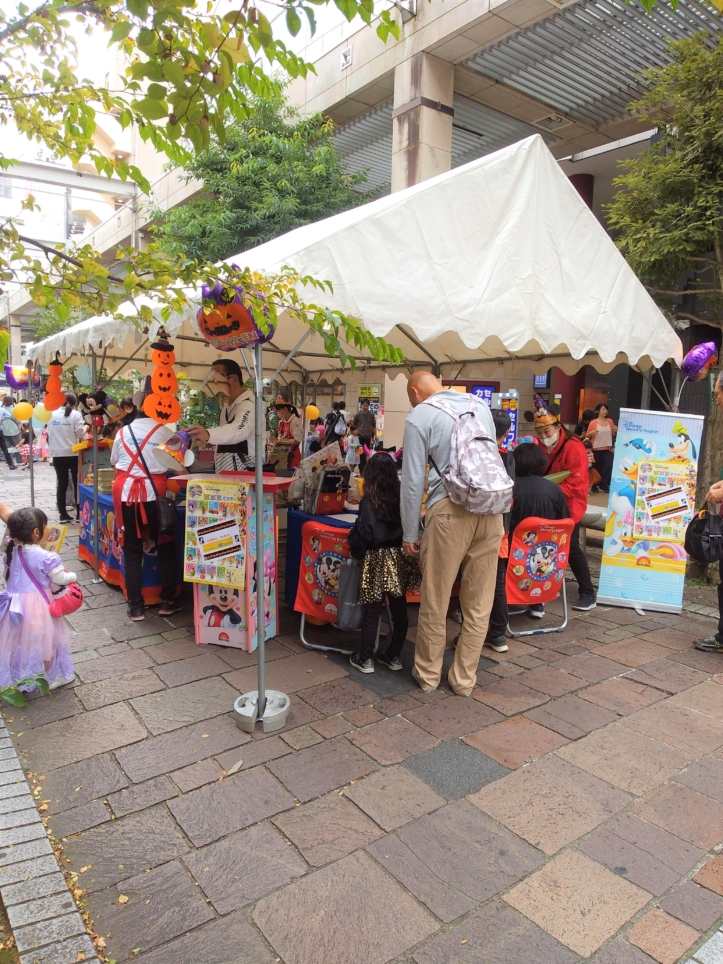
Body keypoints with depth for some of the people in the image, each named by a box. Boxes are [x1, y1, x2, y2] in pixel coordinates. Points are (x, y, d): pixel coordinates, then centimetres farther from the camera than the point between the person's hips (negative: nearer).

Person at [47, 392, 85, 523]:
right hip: (73, 453, -4)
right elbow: (80, 434, -13)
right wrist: (85, 428, 6)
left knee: (61, 484, 7)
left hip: (57, 454, 4)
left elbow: (49, 433, 9)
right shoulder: (75, 414, -8)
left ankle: (63, 515, 9)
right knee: (77, 484, 6)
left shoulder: (53, 414, 5)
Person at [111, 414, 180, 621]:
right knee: (165, 547, 12)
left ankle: (136, 606, 11)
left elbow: (113, 462, 22)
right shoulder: (165, 432, 1)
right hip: (153, 493, -2)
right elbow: (179, 467, 4)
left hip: (125, 493, 2)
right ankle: (167, 600, 16)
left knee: (131, 550, 9)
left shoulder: (122, 432, 10)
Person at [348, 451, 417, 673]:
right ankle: (393, 656, 24)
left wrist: (356, 551, 6)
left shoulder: (368, 503, -12)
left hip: (377, 561, -4)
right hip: (400, 560, 4)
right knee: (399, 610, 13)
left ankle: (365, 659, 16)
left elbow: (362, 535, -12)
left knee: (372, 611, 5)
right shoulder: (403, 498, -2)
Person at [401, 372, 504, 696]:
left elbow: (413, 479, -3)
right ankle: (464, 678, 25)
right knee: (479, 602, 12)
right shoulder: (481, 406, 15)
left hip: (450, 509, -5)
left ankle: (428, 674, 26)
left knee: (435, 600, 11)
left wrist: (409, 534, 4)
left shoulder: (419, 416, 0)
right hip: (491, 507, 5)